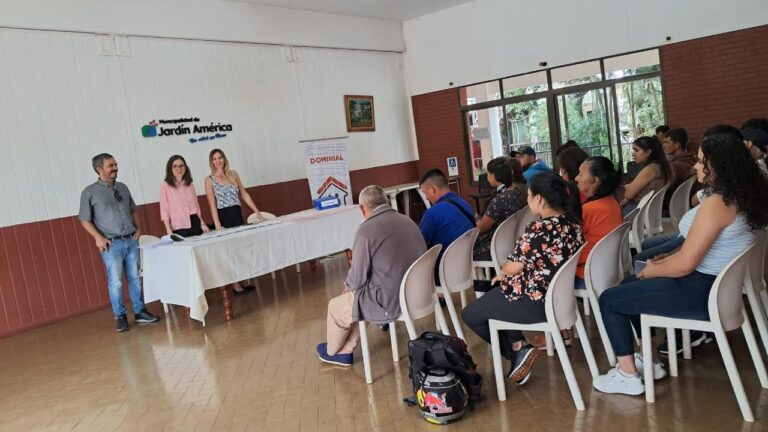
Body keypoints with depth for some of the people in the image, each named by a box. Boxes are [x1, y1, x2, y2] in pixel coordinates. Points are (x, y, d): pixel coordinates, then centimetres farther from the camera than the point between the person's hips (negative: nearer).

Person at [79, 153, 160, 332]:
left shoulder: (123, 187, 12)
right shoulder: (90, 192, -3)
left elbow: (133, 210, 20)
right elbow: (84, 220, -2)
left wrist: (138, 229, 8)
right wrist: (98, 238, -12)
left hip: (131, 241, 5)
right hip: (111, 244, -4)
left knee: (135, 278, 9)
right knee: (115, 282, -2)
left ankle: (140, 311, 19)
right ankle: (120, 317, 10)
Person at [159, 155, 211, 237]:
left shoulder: (189, 184, 11)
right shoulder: (165, 185, -1)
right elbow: (164, 210, -4)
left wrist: (202, 223, 9)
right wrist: (169, 230, -11)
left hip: (195, 225, 4)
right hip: (179, 228, -4)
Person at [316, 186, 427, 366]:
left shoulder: (366, 231, -19)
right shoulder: (407, 220, 5)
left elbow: (357, 281, -13)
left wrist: (348, 284, 11)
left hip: (391, 303, -7)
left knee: (336, 306, 20)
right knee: (353, 298, 27)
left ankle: (332, 351, 45)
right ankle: (344, 352, 36)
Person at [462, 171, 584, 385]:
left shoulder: (538, 229, -26)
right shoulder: (572, 222, 1)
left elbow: (515, 267, -16)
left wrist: (503, 272, 8)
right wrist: (507, 275, 15)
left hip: (535, 302, -9)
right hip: (559, 295, 9)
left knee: (470, 315, 9)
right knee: (491, 296, 28)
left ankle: (517, 349, 5)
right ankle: (517, 346, 16)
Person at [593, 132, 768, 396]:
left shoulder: (716, 204, -25)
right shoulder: (738, 197, 6)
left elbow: (685, 264, -24)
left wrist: (652, 271, -5)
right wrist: (662, 263, 10)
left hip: (703, 292, -10)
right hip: (718, 283, 10)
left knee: (609, 299, -3)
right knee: (631, 285, 24)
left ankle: (628, 376, 6)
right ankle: (649, 359, 28)